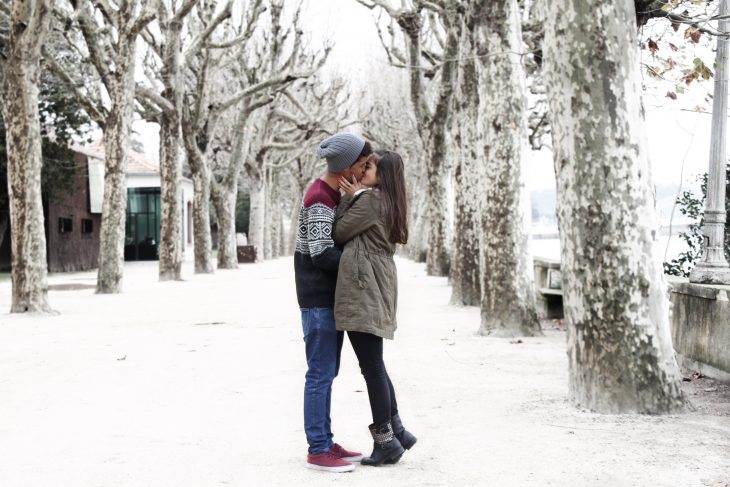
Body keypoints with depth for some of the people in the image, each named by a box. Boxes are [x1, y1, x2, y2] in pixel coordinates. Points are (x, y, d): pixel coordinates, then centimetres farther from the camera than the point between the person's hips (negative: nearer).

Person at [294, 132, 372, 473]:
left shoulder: (335, 192, 13)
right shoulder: (319, 199, -16)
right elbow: (321, 253, -21)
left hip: (330, 297, 9)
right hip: (318, 299, -9)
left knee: (326, 372, 11)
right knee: (321, 373, -6)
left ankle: (325, 442, 18)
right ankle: (317, 450, -1)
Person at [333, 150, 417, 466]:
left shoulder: (369, 198, -10)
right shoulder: (388, 203, 19)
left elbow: (339, 233, -5)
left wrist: (351, 195, 2)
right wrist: (354, 196, 9)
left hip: (363, 287, -10)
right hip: (376, 286, 10)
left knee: (371, 365, -3)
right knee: (374, 365, 16)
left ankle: (385, 440, 3)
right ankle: (396, 430, 21)